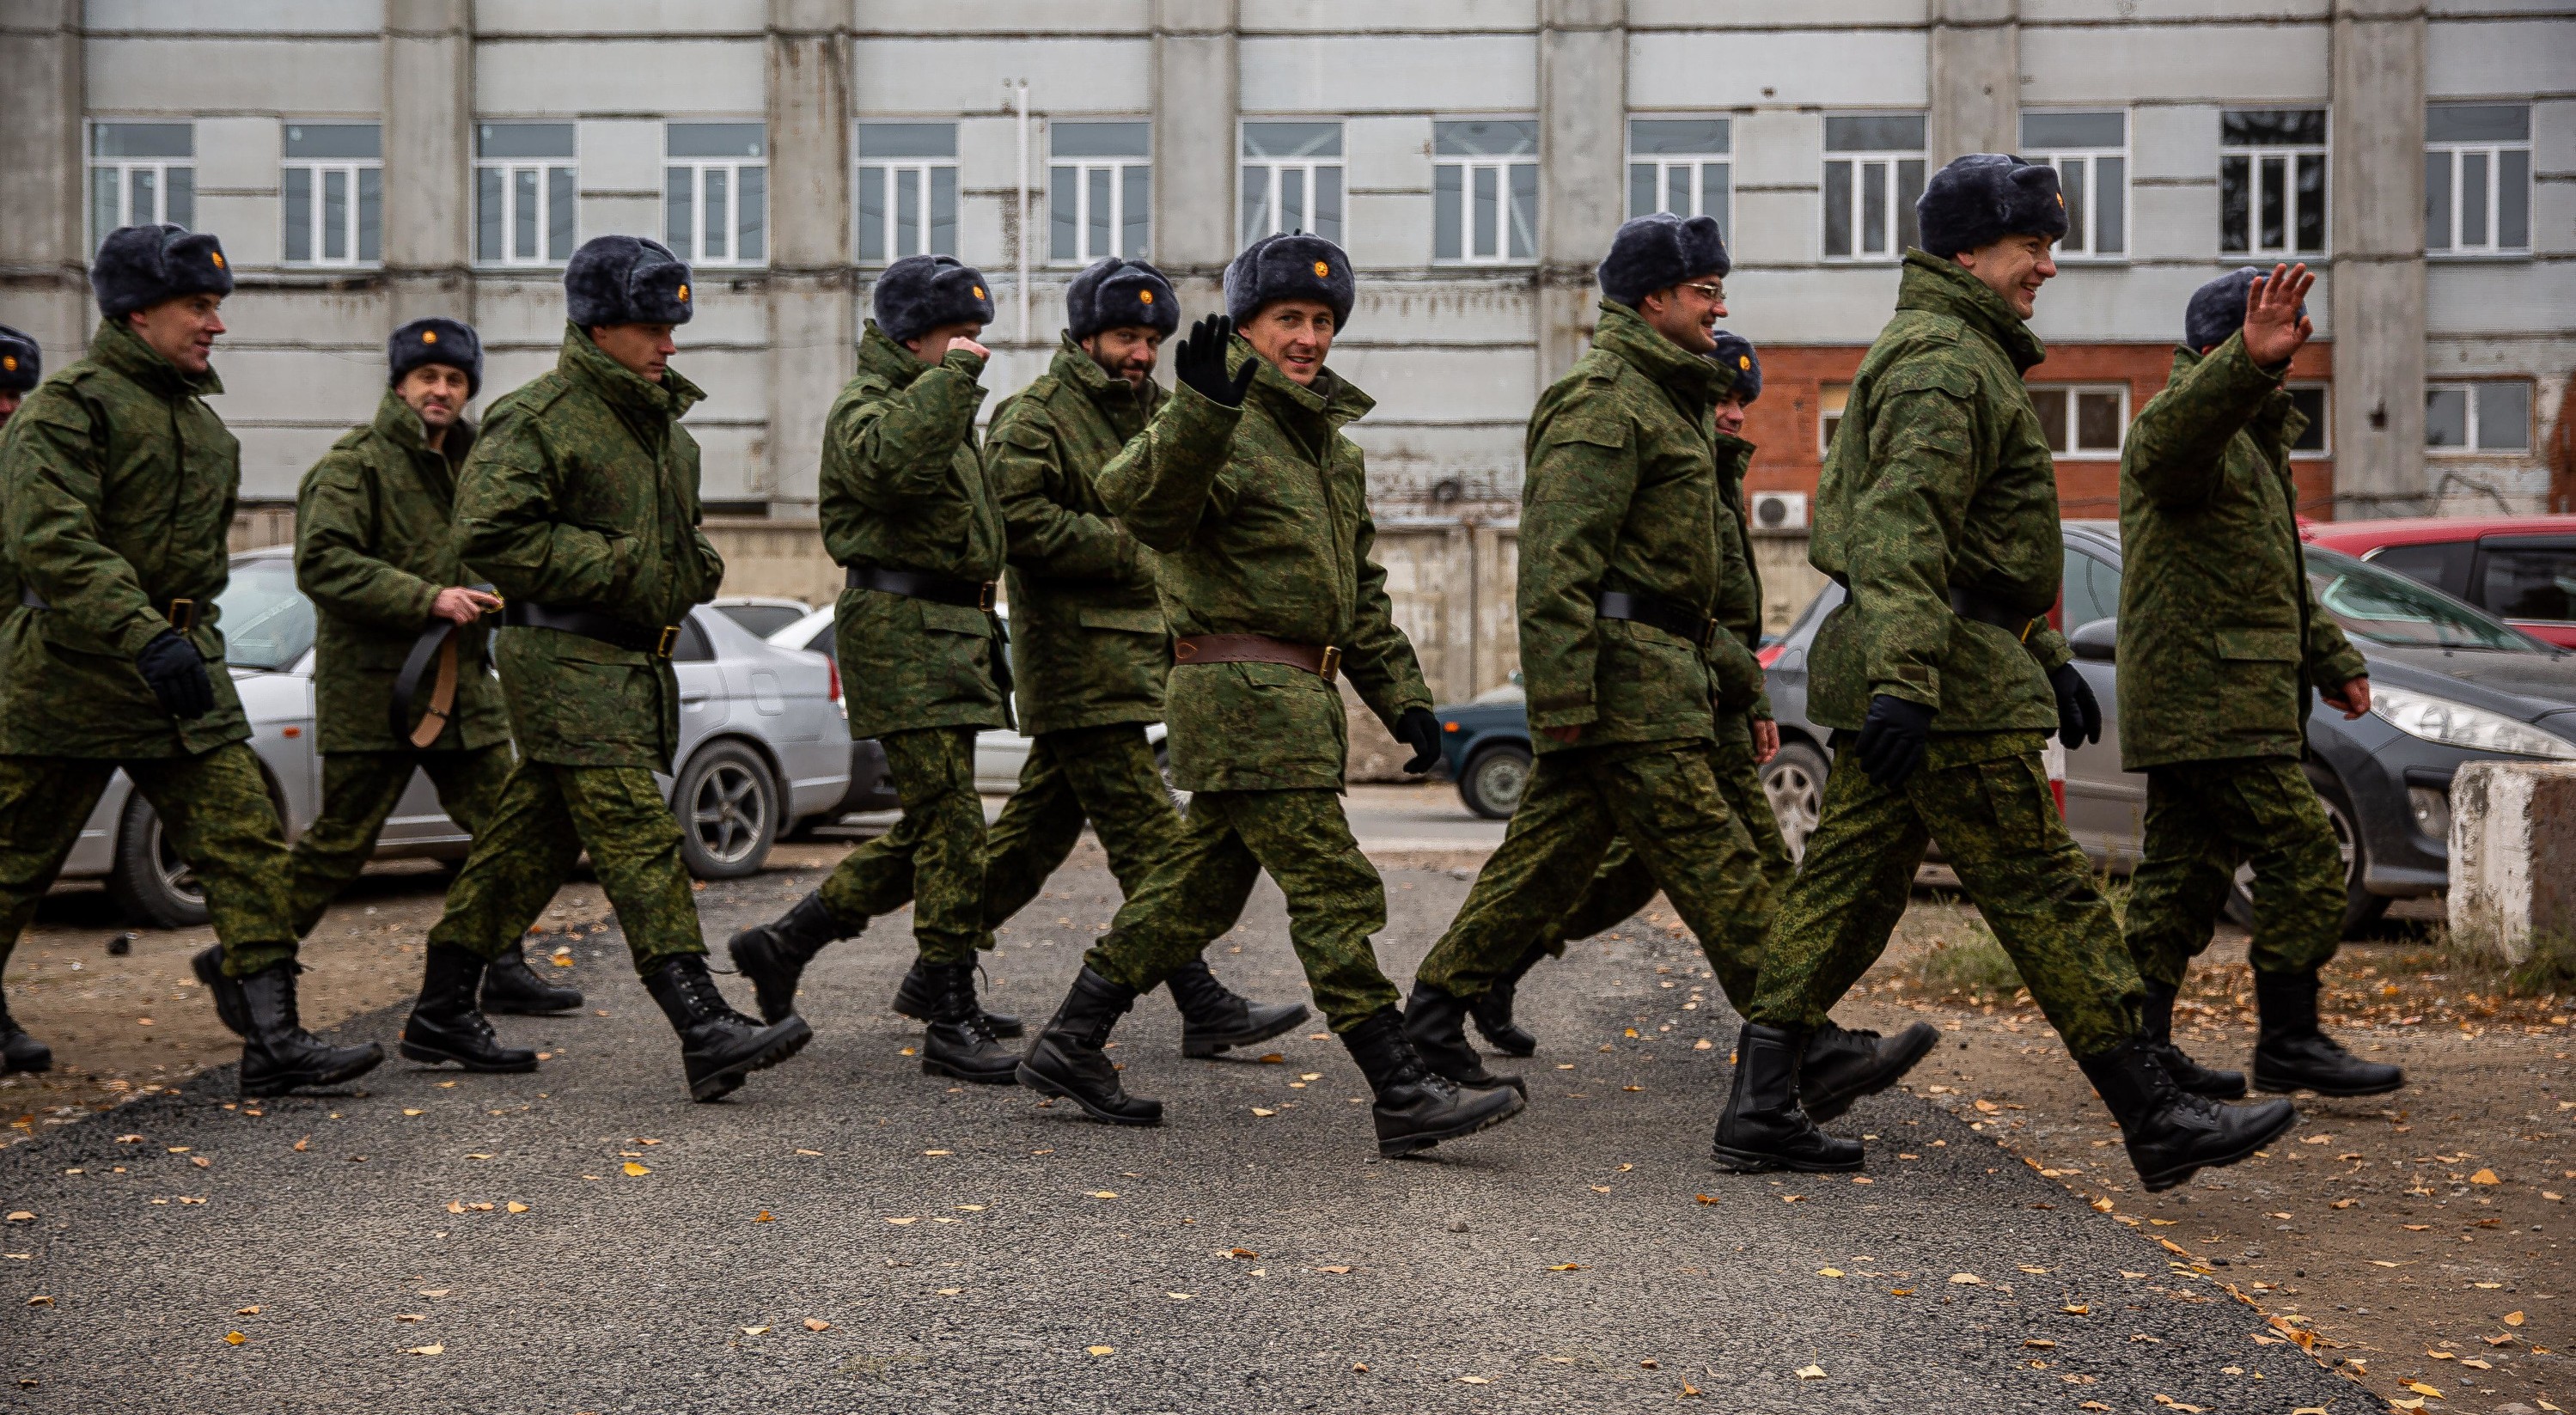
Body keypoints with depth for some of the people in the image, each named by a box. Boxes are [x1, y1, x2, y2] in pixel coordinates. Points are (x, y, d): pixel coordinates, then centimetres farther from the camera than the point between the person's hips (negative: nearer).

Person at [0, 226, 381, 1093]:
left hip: (182, 662, 7)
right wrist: (144, 636, -34)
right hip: (72, 672, -7)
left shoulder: (196, 415, 15)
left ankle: (273, 1038, -6)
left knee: (245, 842, -5)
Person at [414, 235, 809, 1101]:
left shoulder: (662, 423, 19)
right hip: (567, 662, -9)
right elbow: (490, 536, -19)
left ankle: (442, 1012, 22)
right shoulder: (536, 419, -10)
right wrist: (615, 569, -19)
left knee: (534, 838, 12)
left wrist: (699, 567, 11)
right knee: (638, 839, -15)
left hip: (635, 660, 9)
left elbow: (674, 532, 34)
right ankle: (704, 1029, -20)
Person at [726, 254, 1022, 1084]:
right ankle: (951, 1022, -7)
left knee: (931, 831, 11)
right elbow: (892, 461, -33)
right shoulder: (866, 403, -8)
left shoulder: (938, 405, 23)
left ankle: (783, 944, 22)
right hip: (900, 632, -10)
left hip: (952, 633, 10)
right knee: (950, 823, -11)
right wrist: (953, 377, -26)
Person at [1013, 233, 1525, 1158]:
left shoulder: (1332, 443, 20)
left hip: (1298, 695, 9)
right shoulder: (1217, 426, -9)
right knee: (1334, 891, -10)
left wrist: (1403, 697, 20)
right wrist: (1201, 409, -46)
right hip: (1242, 692, -9)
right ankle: (1404, 1096, -8)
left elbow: (1361, 588, 26)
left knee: (1201, 886, 13)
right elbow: (1139, 500, -30)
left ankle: (1070, 1045, 24)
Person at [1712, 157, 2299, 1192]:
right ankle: (2156, 1120, 0)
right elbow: (1901, 525, -26)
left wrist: (2045, 659, 31)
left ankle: (1760, 1107, 9)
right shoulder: (1945, 362, -12)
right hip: (1949, 679, -11)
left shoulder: (1961, 354, 24)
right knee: (2041, 894, -6)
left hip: (1908, 674, 11)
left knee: (1848, 883, 8)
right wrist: (1904, 678, -36)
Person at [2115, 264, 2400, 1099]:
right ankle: (2289, 1043, -3)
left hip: (2201, 706, 10)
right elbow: (2172, 439, -39)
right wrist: (2249, 363, -55)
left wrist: (2332, 662, 29)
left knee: (2185, 870, 9)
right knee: (2302, 857, -9)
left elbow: (2277, 577, 33)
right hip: (2208, 695, -10)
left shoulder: (2253, 439, 25)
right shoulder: (2182, 425, -10)